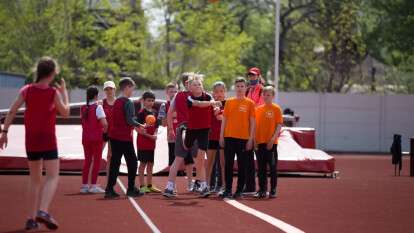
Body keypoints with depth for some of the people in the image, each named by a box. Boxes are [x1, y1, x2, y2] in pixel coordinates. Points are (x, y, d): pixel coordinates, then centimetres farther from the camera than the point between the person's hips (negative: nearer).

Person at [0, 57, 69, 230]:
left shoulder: (26, 90, 2)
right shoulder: (54, 93, -8)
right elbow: (65, 113, 4)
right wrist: (64, 92, 12)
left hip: (31, 141, 5)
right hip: (48, 140, -5)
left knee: (35, 179, 15)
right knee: (52, 177, -5)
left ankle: (31, 218, 12)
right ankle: (43, 211, -27)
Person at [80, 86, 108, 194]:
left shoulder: (83, 108, 6)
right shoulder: (98, 107, -13)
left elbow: (83, 122, 5)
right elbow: (104, 123, -20)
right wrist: (105, 132, -4)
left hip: (85, 137, 6)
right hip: (97, 137, -6)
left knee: (87, 160, 13)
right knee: (97, 160, 2)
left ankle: (84, 185, 13)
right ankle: (93, 185, -1)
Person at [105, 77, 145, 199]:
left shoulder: (116, 101, 13)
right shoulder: (128, 103, -12)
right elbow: (130, 120, -20)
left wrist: (135, 125, 17)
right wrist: (139, 125, -4)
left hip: (114, 136, 7)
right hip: (125, 137, -7)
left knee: (115, 162, 6)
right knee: (132, 162, 4)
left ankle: (109, 189, 1)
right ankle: (131, 189, 7)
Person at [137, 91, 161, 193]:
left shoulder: (154, 113, 11)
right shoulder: (141, 113, -9)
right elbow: (138, 129, -13)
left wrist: (155, 135, -4)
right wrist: (149, 135, -19)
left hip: (151, 142, 7)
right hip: (143, 142, -7)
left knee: (150, 163, 11)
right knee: (143, 163, -3)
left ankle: (149, 185, 19)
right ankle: (142, 186, 1)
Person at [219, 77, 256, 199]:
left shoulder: (249, 103, 2)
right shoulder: (229, 102, 8)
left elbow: (252, 122, 2)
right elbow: (224, 119, 10)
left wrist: (251, 138, -4)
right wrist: (221, 136, 3)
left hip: (243, 138, -2)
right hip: (229, 137, 2)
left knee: (242, 165, 3)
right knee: (228, 164, 1)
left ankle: (239, 190, 8)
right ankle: (228, 190, 5)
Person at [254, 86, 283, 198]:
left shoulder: (276, 109, -2)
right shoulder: (258, 109, 10)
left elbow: (279, 125, -6)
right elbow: (255, 125, 13)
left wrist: (273, 138, -15)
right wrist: (254, 139, 4)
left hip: (271, 142, -4)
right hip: (260, 141, 4)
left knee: (273, 166, 1)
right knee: (261, 167, 7)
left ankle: (273, 190, 7)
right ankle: (262, 190, 13)